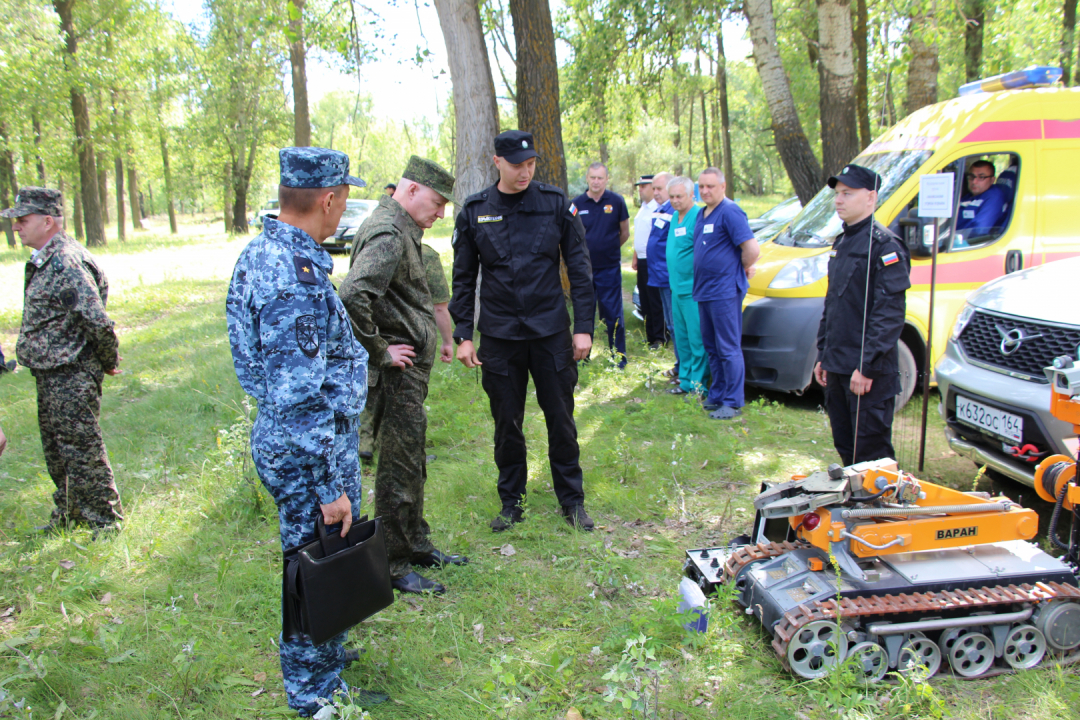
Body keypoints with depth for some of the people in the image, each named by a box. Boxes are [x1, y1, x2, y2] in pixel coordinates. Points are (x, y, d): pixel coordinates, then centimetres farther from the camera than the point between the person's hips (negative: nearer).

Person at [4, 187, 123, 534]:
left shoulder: (66, 264, -22)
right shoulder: (43, 261, 11)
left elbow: (98, 322, -26)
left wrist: (109, 363, -13)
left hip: (71, 377, -10)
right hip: (51, 375, 10)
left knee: (81, 450, -2)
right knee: (56, 450, 21)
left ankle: (106, 522, 11)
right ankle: (69, 514, 36)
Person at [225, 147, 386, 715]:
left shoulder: (261, 252, 6)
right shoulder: (295, 276, -27)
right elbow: (299, 399, -28)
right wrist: (329, 487, -22)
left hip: (281, 440, 10)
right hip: (309, 453, -10)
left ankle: (319, 656, 42)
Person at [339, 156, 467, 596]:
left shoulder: (401, 230, 13)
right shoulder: (388, 234, -19)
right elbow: (352, 297, -33)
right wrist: (379, 352, -23)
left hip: (411, 369, 11)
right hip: (398, 374, -11)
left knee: (412, 464, 20)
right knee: (400, 468, 0)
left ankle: (416, 546, 34)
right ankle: (393, 565, 13)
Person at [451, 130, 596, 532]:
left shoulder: (555, 204, -1)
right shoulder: (474, 211, 1)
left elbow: (579, 268, 2)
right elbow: (463, 278, 7)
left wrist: (584, 326, -3)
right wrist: (463, 335, 2)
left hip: (551, 332, -1)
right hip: (499, 334, 1)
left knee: (560, 419, 7)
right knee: (506, 422, 9)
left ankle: (572, 499, 22)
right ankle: (511, 502, 25)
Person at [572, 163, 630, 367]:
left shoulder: (616, 201, -3)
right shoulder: (577, 203, 0)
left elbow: (625, 232, 8)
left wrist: (609, 249, 12)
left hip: (609, 268, -2)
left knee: (613, 313, 2)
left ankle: (619, 354, 13)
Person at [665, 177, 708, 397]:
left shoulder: (698, 217, -13)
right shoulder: (674, 218, 15)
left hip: (693, 290, -9)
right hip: (677, 288, 9)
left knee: (697, 339, -4)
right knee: (681, 338, 14)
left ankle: (699, 383, 4)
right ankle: (685, 380, 23)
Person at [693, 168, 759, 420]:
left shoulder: (729, 212, -13)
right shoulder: (702, 214, 15)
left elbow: (751, 248, -19)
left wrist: (744, 268, -3)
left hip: (725, 292, -9)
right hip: (704, 291, 9)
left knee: (728, 348, -4)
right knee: (711, 347, 15)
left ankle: (733, 402, 2)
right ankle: (717, 395, 25)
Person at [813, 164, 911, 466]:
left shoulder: (884, 245, -12)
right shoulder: (841, 243, 16)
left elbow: (889, 313, -18)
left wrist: (867, 366, -21)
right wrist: (822, 356, 19)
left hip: (868, 373, -9)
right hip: (836, 367, 9)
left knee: (871, 451, -3)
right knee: (845, 447, 16)